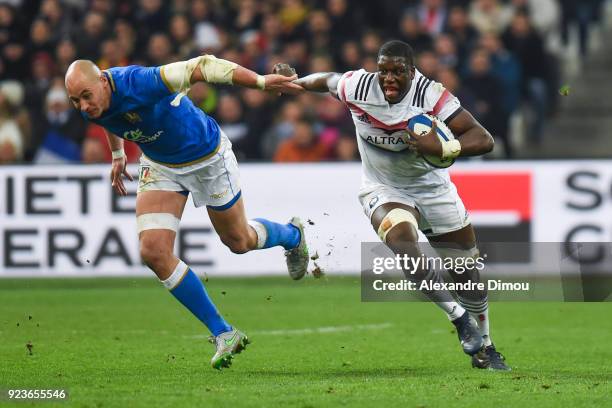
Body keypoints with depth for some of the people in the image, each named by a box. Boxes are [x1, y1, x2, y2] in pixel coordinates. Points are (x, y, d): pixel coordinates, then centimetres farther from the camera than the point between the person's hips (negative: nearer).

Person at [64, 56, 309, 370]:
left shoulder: (140, 84, -39)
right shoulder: (92, 108, -17)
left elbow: (204, 67, -35)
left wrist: (260, 82, -39)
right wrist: (117, 154, 25)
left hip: (207, 158, -5)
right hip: (160, 165, 5)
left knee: (239, 242, 15)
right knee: (153, 252, -13)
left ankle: (292, 235, 53)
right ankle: (223, 334, -1)